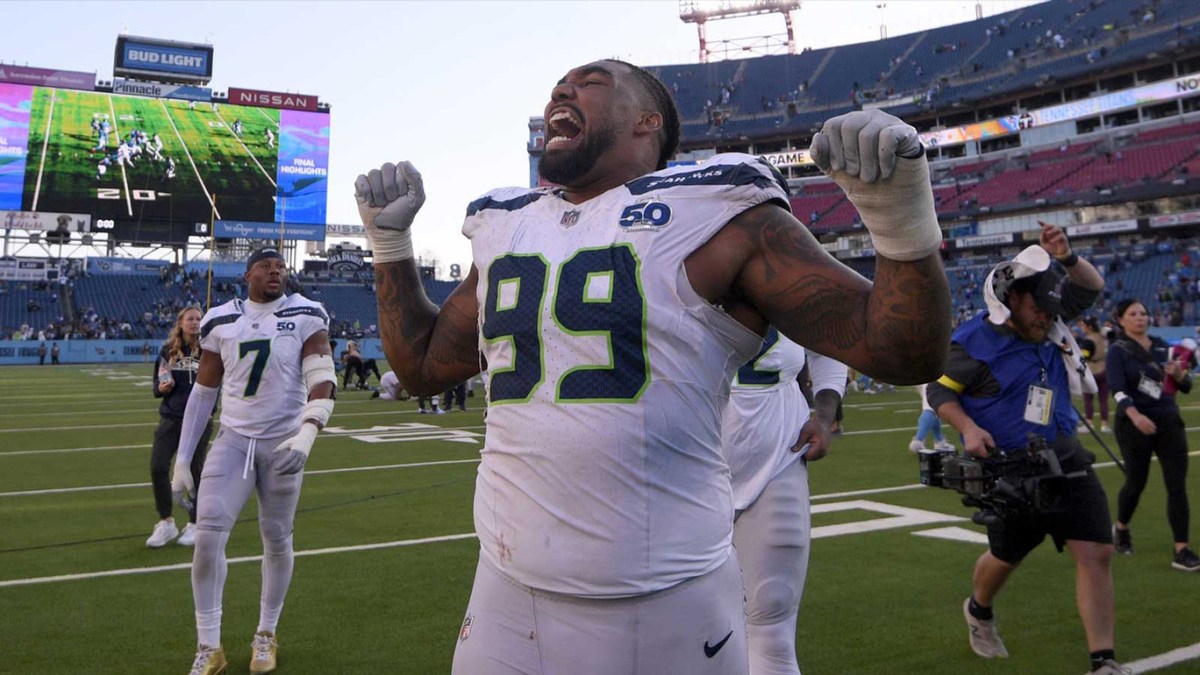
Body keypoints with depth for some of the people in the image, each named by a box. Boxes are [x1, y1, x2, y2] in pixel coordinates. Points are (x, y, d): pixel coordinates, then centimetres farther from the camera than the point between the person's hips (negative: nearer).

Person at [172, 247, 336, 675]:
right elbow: (203, 393, 9)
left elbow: (323, 381, -14)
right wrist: (182, 460, 8)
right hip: (233, 440, 2)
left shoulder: (305, 317, -6)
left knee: (277, 540, 8)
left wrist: (306, 434, -32)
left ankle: (266, 636, 28)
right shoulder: (220, 321, 2)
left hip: (283, 443, -1)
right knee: (207, 536, -9)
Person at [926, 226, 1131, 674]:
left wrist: (1066, 258, -14)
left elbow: (1092, 287, 6)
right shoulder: (974, 342, -13)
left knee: (1096, 553, -4)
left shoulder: (1049, 323, 4)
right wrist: (968, 428, -21)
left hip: (1066, 460, 5)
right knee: (1007, 556, 13)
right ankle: (978, 612, 45)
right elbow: (939, 391, -5)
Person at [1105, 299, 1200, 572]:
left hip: (1169, 421, 4)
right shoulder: (1118, 350, -4)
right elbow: (1117, 388, -18)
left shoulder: (1162, 346, 9)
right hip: (1134, 425, -4)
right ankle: (1121, 528, 33)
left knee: (1178, 485, -4)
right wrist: (1135, 415, -35)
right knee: (1136, 482, 6)